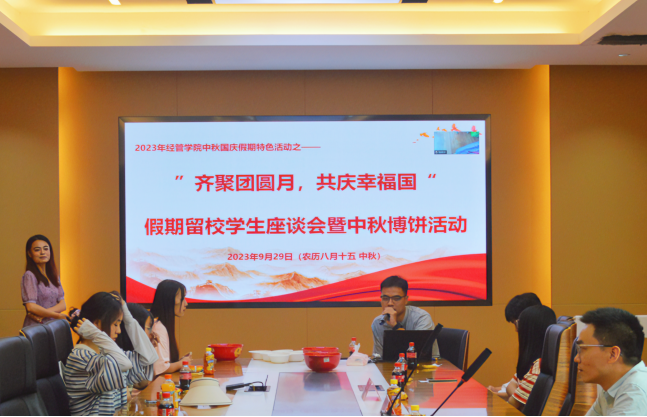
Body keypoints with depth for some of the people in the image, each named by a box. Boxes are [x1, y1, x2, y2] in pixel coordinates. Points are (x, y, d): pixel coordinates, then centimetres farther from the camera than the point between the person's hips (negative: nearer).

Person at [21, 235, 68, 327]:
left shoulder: (54, 275, 14)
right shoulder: (30, 275, -3)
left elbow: (62, 305, 7)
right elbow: (31, 307, -11)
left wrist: (42, 314, -10)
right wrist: (58, 316, -5)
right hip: (35, 326, -5)